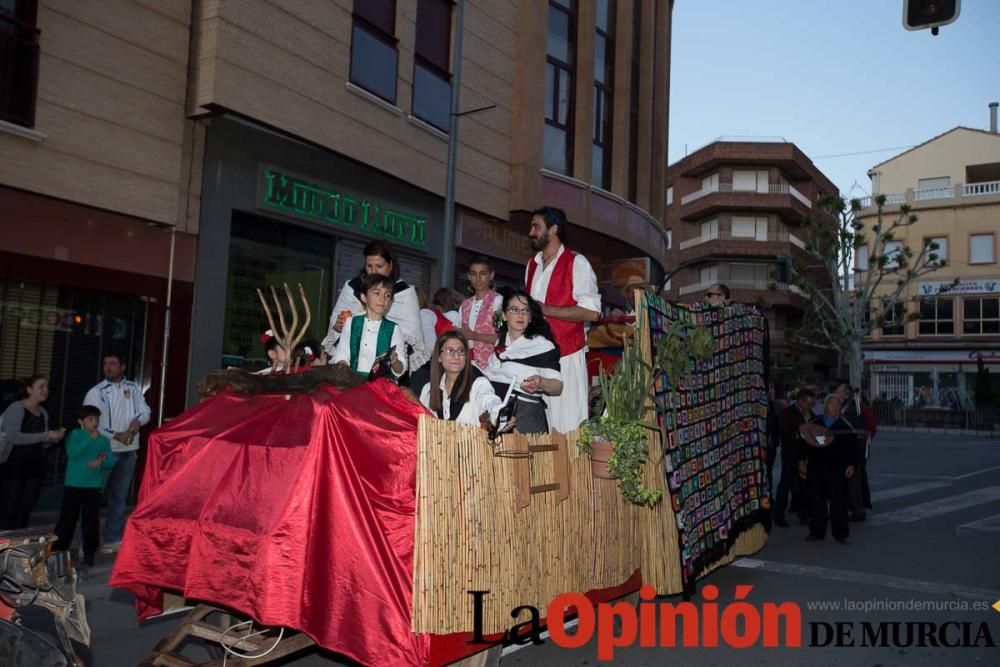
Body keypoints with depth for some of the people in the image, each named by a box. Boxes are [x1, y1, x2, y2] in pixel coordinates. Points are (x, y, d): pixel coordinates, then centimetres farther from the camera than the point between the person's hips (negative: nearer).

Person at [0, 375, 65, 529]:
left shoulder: (43, 413, 12)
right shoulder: (16, 408, -8)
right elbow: (13, 437, -22)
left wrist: (54, 438, -4)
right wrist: (46, 436, -22)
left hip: (34, 468, 7)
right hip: (13, 467, -7)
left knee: (25, 511, 8)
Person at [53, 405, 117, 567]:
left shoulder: (104, 440, 5)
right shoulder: (76, 434, -2)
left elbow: (112, 461, 1)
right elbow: (72, 453, -17)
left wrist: (100, 463, -19)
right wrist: (90, 439, -18)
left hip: (93, 486, 2)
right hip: (73, 484, -1)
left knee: (91, 521, 3)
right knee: (67, 519, 5)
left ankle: (89, 553, 14)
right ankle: (58, 551, 20)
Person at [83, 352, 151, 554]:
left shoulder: (133, 388, 9)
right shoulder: (96, 392, -6)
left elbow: (145, 410, 12)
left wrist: (138, 420, -11)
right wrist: (115, 435, -20)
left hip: (128, 451, 5)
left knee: (119, 497, 13)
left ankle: (113, 539, 24)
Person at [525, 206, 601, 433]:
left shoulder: (576, 263, -5)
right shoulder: (532, 265, 17)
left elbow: (592, 312, -14)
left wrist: (545, 309, -15)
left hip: (567, 356, -6)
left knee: (568, 428, -5)